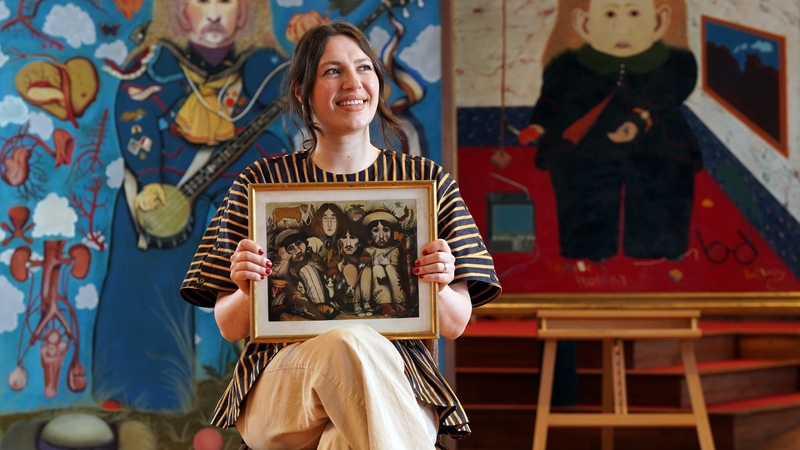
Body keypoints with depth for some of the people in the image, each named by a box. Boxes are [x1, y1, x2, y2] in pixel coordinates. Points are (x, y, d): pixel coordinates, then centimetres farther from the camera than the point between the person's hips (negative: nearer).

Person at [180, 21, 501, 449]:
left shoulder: (427, 181, 12)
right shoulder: (262, 182, 9)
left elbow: (455, 325, 12)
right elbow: (230, 327, 11)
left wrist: (439, 288, -11)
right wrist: (247, 291, -12)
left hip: (397, 383, -1)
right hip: (282, 387, 1)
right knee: (350, 345, -35)